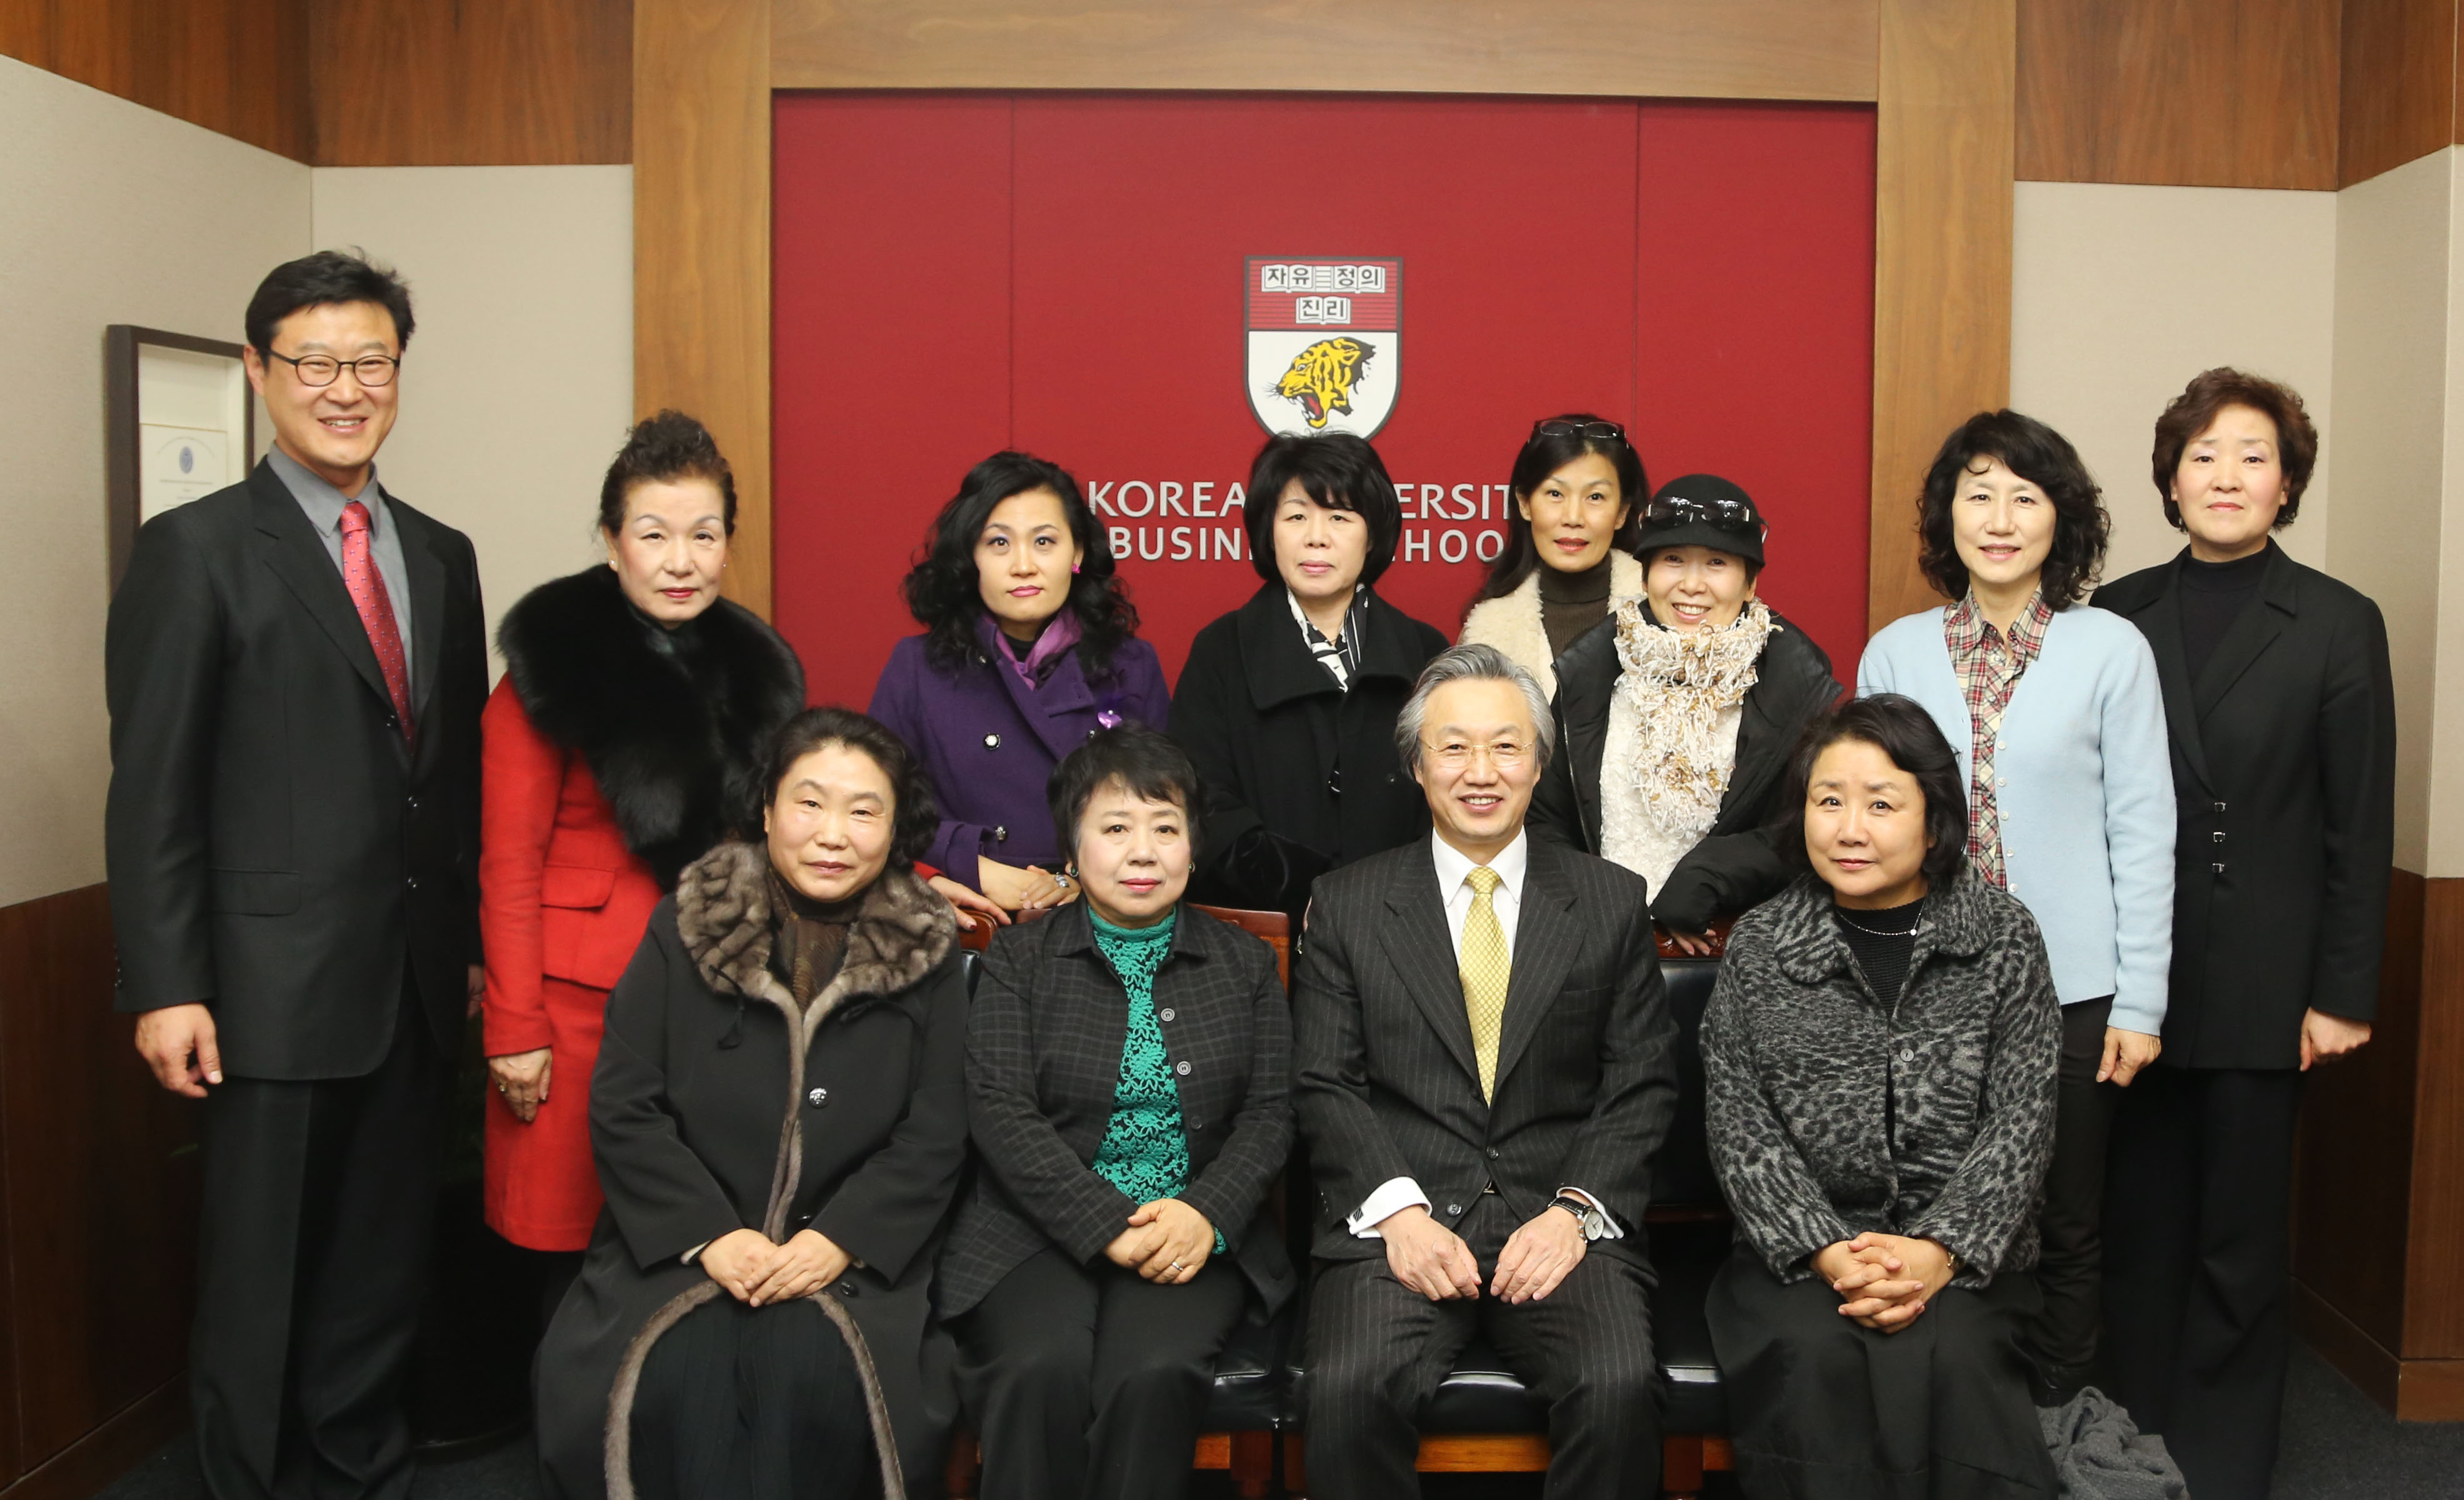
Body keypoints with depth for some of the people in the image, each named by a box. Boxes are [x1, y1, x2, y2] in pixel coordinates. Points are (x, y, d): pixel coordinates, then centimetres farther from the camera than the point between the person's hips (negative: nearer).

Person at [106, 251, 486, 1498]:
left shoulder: (441, 555, 11)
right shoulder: (196, 550, -5)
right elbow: (151, 789, -8)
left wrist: (477, 943, 12)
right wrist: (166, 988, -12)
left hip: (417, 982, 5)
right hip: (276, 986, -5)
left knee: (382, 1262, 16)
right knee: (260, 1275, 8)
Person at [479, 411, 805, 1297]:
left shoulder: (753, 668, 11)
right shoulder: (552, 669, -4)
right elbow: (509, 866, -5)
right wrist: (515, 1027, -9)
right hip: (582, 999, -4)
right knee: (584, 1255, 1)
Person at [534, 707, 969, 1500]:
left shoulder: (926, 956, 4)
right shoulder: (687, 927, 3)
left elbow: (934, 1140, 1)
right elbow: (622, 1110, 0)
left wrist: (840, 1241, -13)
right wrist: (710, 1234, -10)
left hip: (850, 1253, 0)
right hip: (684, 1247, 1)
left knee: (821, 1385, -28)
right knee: (667, 1385, -27)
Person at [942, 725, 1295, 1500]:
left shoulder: (1246, 963, 13)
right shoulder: (1018, 959, 7)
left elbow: (1270, 1113, 6)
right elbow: (1001, 1115, -3)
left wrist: (1207, 1216, -14)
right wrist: (1110, 1226, -15)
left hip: (1199, 1228, 1)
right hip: (1044, 1229, 0)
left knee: (1153, 1372, -29)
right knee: (1042, 1369, -30)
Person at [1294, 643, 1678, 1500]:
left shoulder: (1612, 903, 11)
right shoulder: (1348, 905, 10)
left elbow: (1643, 1085, 7)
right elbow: (1323, 1084, 4)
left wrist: (1577, 1210, -8)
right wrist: (1396, 1208, -11)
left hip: (1562, 1220, 1)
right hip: (1398, 1221, 0)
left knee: (1620, 1389, -27)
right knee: (1349, 1391, -28)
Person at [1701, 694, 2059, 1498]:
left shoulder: (2003, 937, 5)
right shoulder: (1759, 944, 5)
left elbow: (2023, 1116, -1)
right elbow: (1739, 1124, 0)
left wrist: (1939, 1251, -15)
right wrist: (1827, 1250, -14)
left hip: (1961, 1252, 0)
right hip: (1799, 1250, 0)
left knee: (1941, 1358, -31)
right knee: (1813, 1359, -30)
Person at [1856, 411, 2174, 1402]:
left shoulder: (2111, 651, -2)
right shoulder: (1895, 653, 3)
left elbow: (2142, 832, -2)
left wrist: (2140, 1002, -4)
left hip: (2071, 990, -1)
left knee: (2065, 1232, 9)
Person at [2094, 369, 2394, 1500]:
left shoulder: (2337, 624, 0)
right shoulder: (2117, 615, 5)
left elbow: (2360, 826, -1)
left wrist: (2344, 992, -5)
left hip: (2260, 984, -2)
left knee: (2240, 1239, 7)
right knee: (2137, 1228, 10)